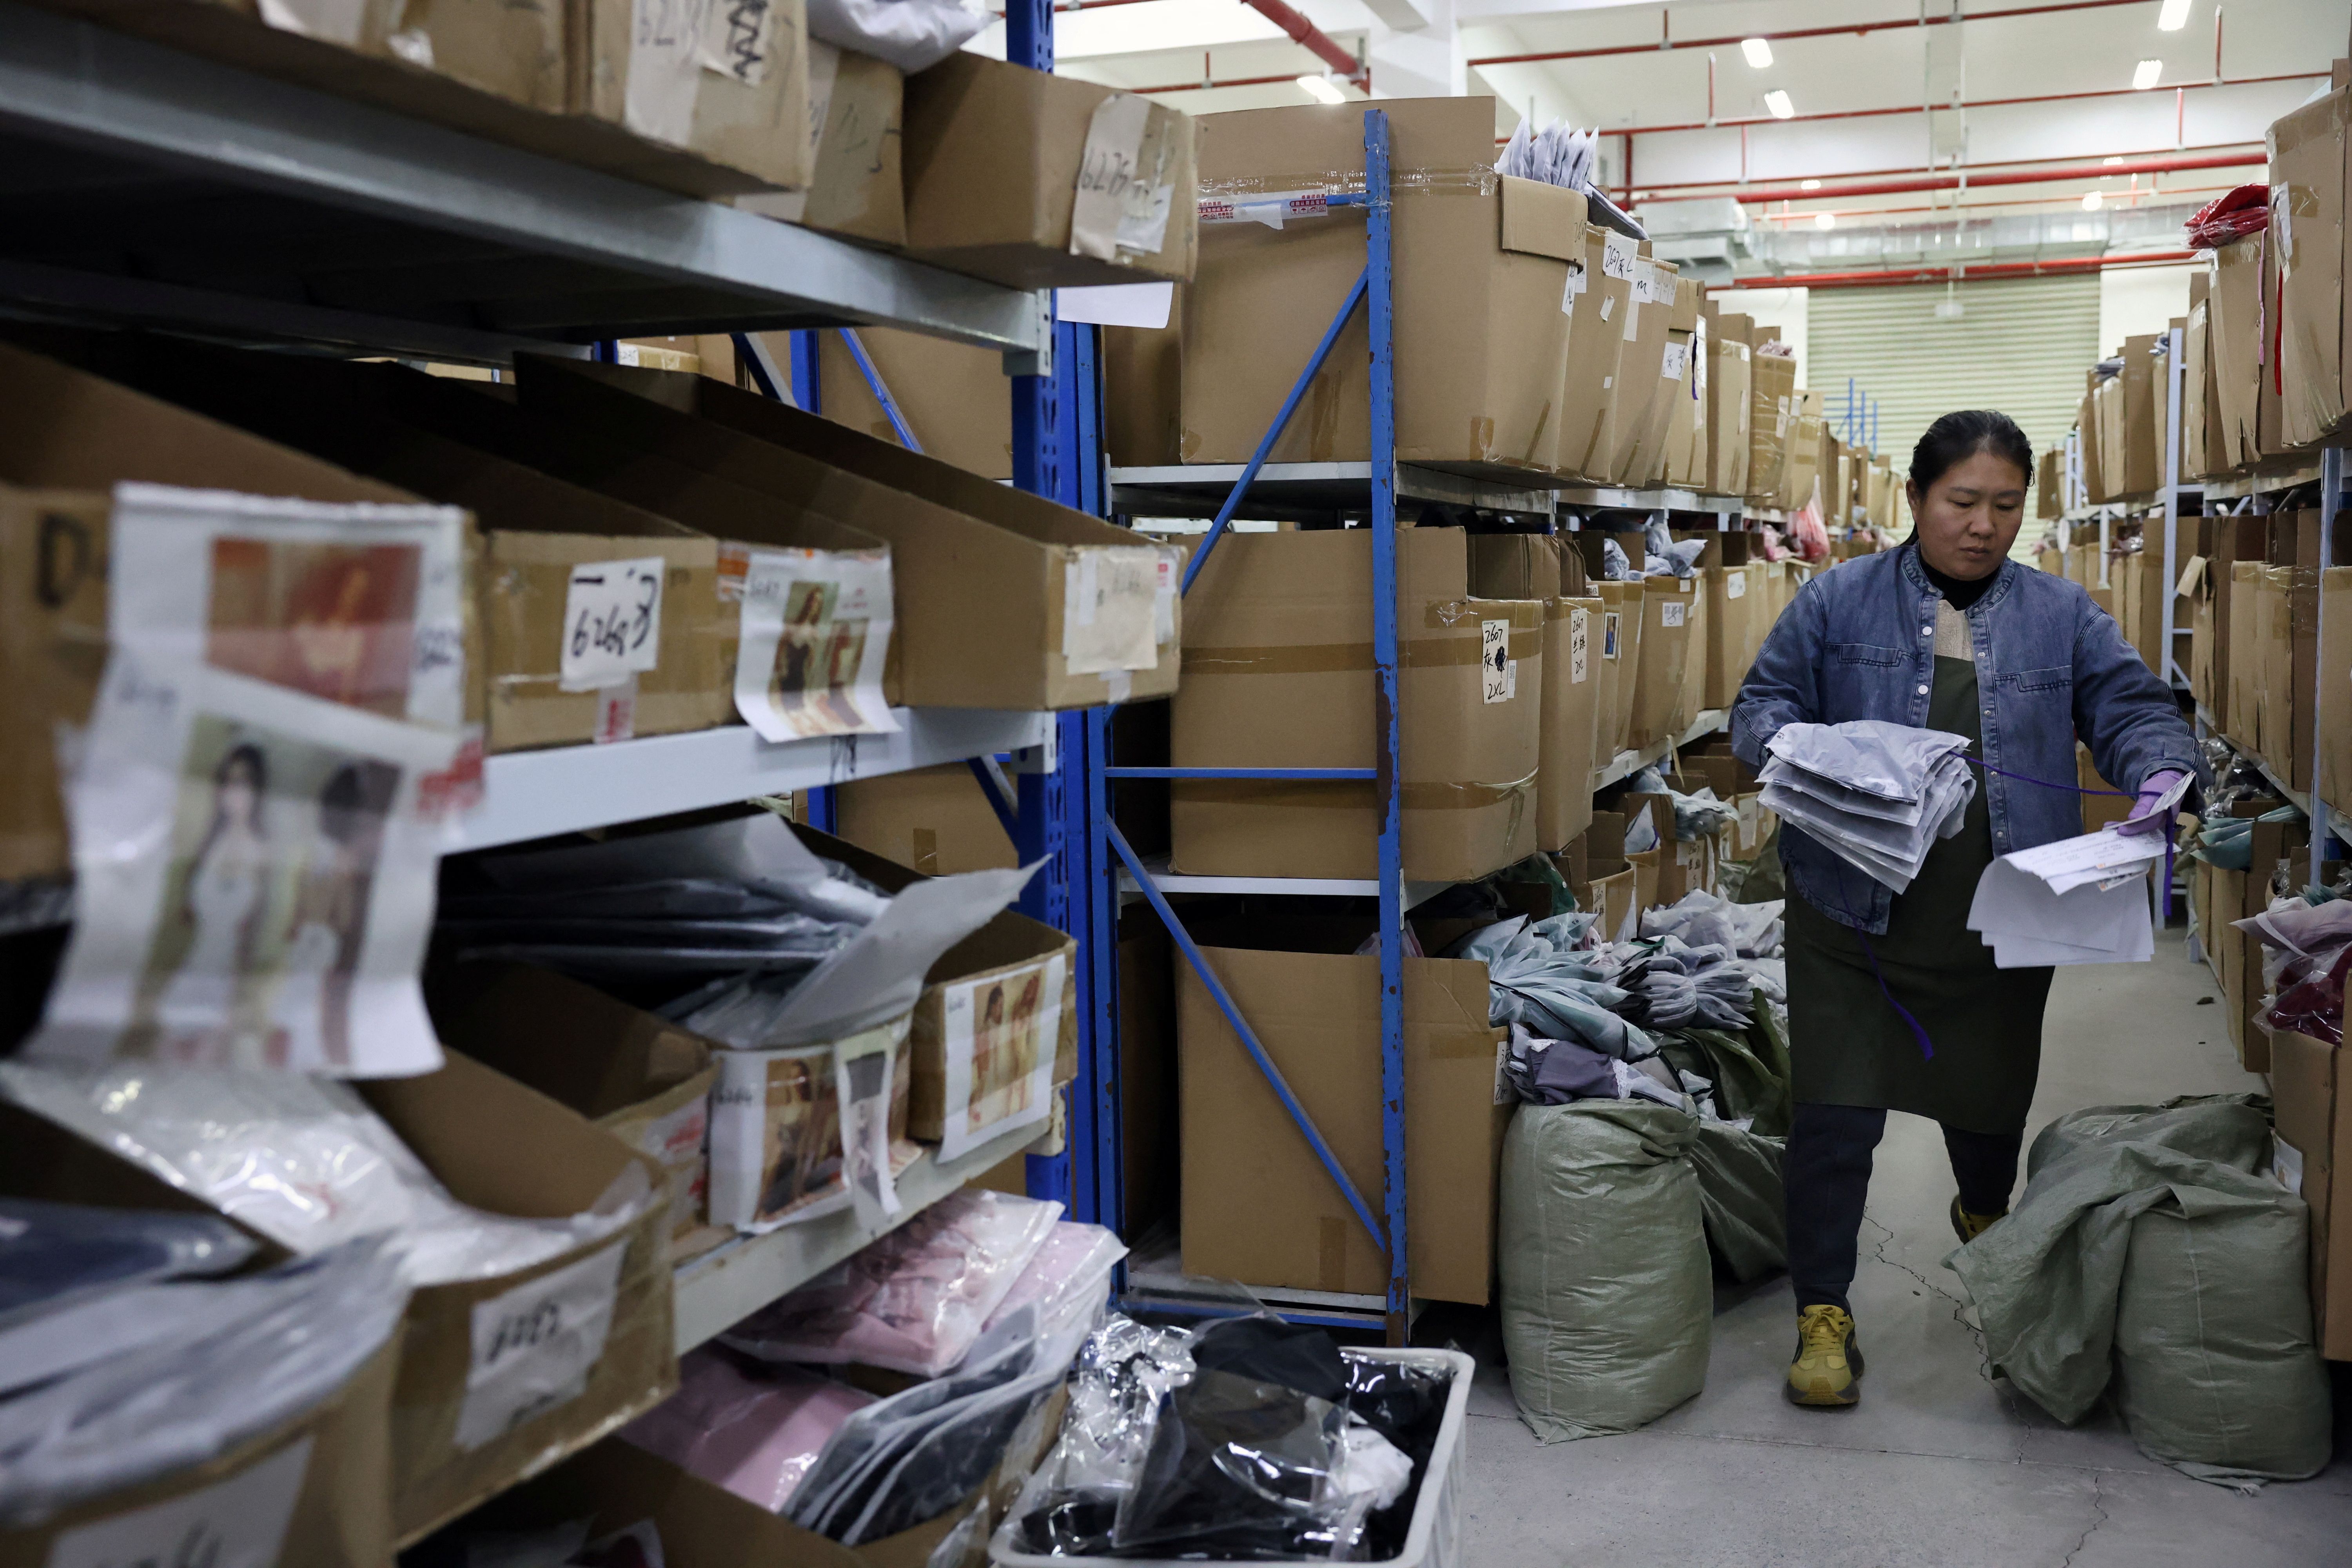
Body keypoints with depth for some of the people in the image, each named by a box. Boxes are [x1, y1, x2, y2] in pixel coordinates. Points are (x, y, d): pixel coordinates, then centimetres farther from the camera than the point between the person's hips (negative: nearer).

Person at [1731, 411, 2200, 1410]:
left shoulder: (2060, 615, 7)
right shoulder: (1840, 601, 0)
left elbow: (2132, 708, 6)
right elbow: (1763, 702, 2)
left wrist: (2161, 772, -16)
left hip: (2000, 926, 3)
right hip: (1853, 911, -2)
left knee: (1991, 1095, 21)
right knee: (1835, 1114, -6)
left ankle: (1985, 1216, 55)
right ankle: (1823, 1317, 7)